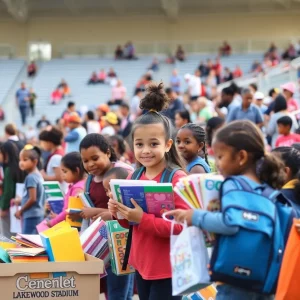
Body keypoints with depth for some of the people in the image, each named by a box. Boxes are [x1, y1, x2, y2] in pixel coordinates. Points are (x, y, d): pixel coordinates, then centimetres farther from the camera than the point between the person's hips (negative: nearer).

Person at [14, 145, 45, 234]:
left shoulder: (31, 177, -16)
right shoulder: (38, 175, 11)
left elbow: (32, 199, -19)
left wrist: (20, 211, -8)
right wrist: (21, 201, 19)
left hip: (31, 216, -10)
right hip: (38, 214, 10)